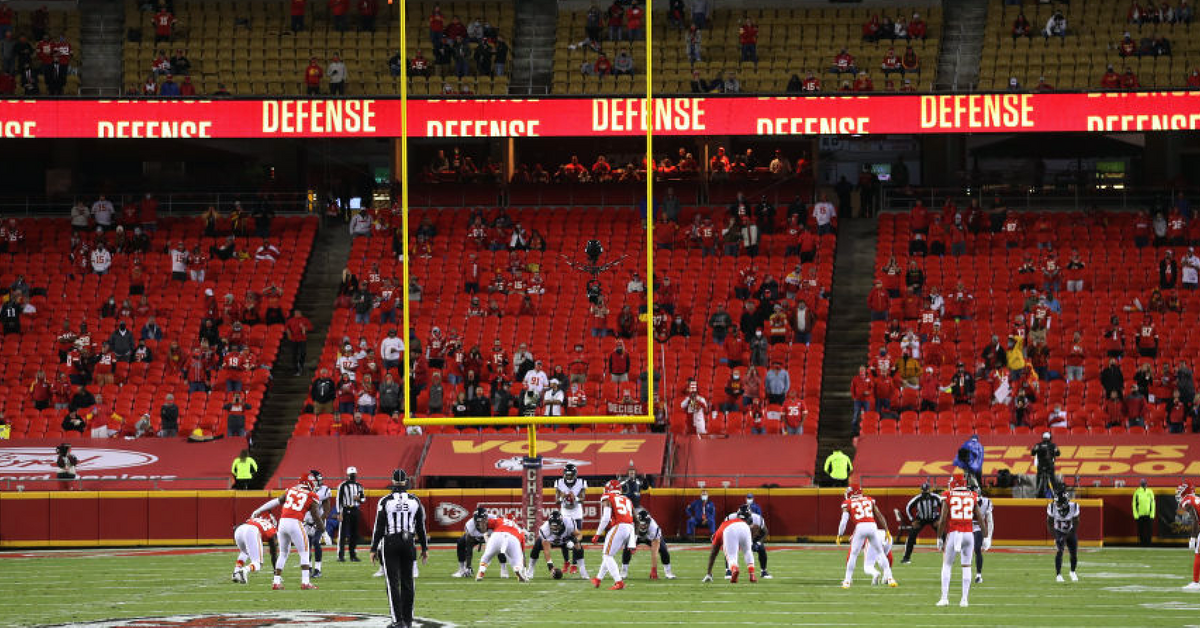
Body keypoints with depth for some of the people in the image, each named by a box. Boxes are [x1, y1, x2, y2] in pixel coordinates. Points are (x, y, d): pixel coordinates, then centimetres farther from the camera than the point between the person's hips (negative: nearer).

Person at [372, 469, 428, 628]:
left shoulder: (385, 501, -7)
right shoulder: (415, 501, 1)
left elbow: (379, 527, -6)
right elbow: (421, 527, 8)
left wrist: (373, 549, 1)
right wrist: (424, 548, 17)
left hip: (390, 543, -3)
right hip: (409, 543, 3)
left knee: (393, 583, -1)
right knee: (407, 582, 11)